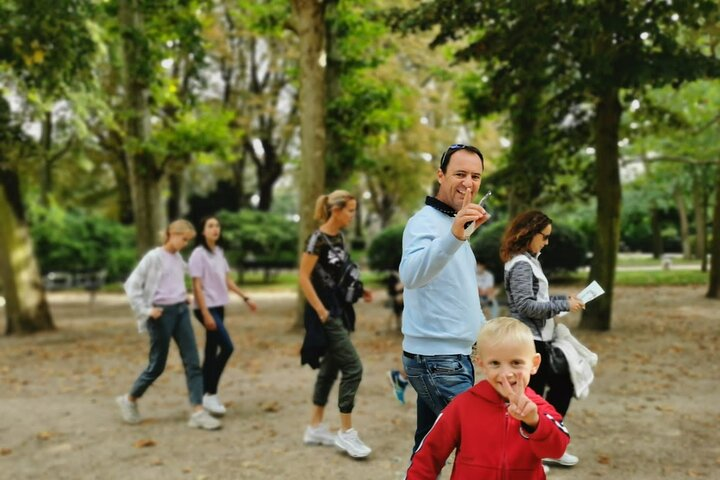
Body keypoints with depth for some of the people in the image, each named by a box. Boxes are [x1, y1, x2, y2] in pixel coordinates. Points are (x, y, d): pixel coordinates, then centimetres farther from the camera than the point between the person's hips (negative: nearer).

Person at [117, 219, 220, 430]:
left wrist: (183, 296, 12)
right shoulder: (154, 257, -9)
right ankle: (129, 400, 27)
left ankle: (198, 412, -3)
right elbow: (132, 284, -11)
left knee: (192, 361, -2)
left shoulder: (178, 258, 11)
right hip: (162, 314, -6)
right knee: (157, 364, 4)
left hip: (181, 310, 6)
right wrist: (146, 310, -15)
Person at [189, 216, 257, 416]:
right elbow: (197, 286, -15)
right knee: (227, 347, -14)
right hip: (206, 308, -7)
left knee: (212, 351, 9)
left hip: (219, 307, 7)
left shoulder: (219, 252, 11)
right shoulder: (198, 254, -11)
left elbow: (227, 280, 17)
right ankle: (209, 393, -5)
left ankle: (206, 394, 17)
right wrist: (206, 313, -20)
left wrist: (245, 298, 12)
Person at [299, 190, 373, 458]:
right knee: (353, 368, -9)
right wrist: (321, 311, -19)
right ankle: (346, 433, 0)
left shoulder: (339, 238, 10)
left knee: (330, 369, 13)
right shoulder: (318, 239, -16)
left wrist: (358, 291, 6)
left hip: (340, 311, 9)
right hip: (326, 313, -9)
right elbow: (303, 277, -18)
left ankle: (315, 429, 23)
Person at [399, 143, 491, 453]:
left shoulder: (456, 225, 17)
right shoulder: (425, 222, -14)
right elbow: (410, 275, -36)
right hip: (437, 359, -9)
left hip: (454, 356, 9)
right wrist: (454, 236, -49)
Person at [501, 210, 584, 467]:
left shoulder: (529, 261, 13)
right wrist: (564, 305, -18)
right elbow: (526, 305, -23)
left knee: (562, 383, 17)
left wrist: (565, 298, 6)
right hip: (529, 340, -10)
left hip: (538, 338, 10)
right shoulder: (521, 264, -17)